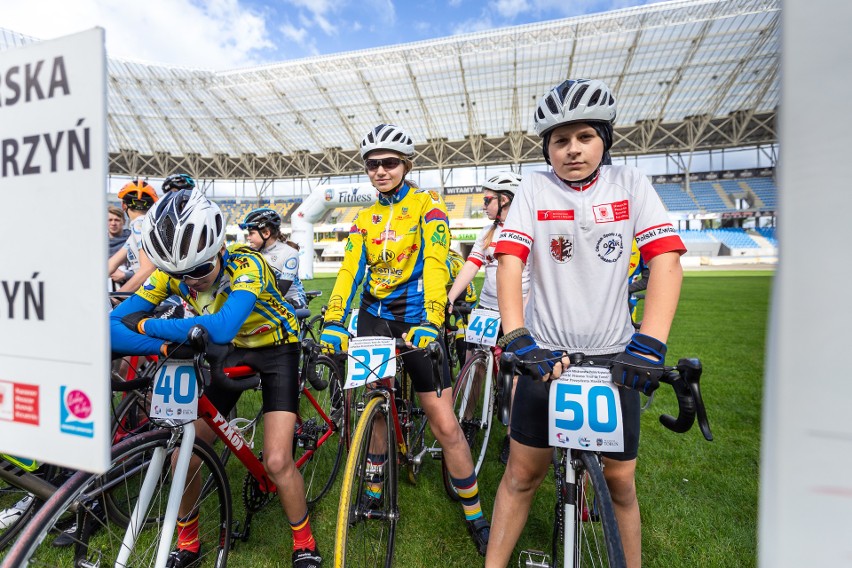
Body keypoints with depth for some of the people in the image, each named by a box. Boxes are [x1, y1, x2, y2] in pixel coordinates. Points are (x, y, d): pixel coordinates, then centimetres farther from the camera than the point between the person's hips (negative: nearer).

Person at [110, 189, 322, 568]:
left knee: (277, 463, -13)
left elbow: (223, 327, -49)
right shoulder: (172, 273, -16)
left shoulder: (246, 264, -32)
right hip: (231, 353, 5)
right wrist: (166, 346, -35)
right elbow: (112, 325, -18)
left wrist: (147, 326, -35)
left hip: (276, 350, -5)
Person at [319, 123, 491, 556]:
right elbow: (350, 271, -1)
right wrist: (334, 324, -15)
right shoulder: (365, 219, 10)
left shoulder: (427, 206, -3)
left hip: (416, 323, -4)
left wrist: (430, 322, -32)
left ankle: (475, 517, 17)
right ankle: (374, 491, 34)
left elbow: (434, 264, -18)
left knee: (445, 425, -3)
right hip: (373, 318, 5)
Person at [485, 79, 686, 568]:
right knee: (523, 472, 6)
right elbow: (509, 262, -13)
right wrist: (518, 339, -25)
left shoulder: (630, 183, 1)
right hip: (547, 354, -1)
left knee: (620, 479, 11)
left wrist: (649, 346, -22)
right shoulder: (535, 188, -1)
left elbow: (667, 260, -10)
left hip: (613, 355, 1)